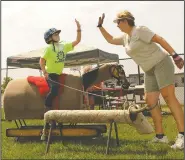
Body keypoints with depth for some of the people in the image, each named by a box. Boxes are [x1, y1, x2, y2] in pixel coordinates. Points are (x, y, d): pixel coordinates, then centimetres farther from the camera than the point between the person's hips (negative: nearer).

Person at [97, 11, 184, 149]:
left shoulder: (139, 30, -11)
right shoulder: (125, 38, 15)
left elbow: (160, 40, -17)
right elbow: (110, 39, 29)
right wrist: (100, 26, 19)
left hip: (161, 63, -9)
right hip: (150, 71, 9)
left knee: (168, 96, -21)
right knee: (150, 102, 1)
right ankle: (160, 135, 3)